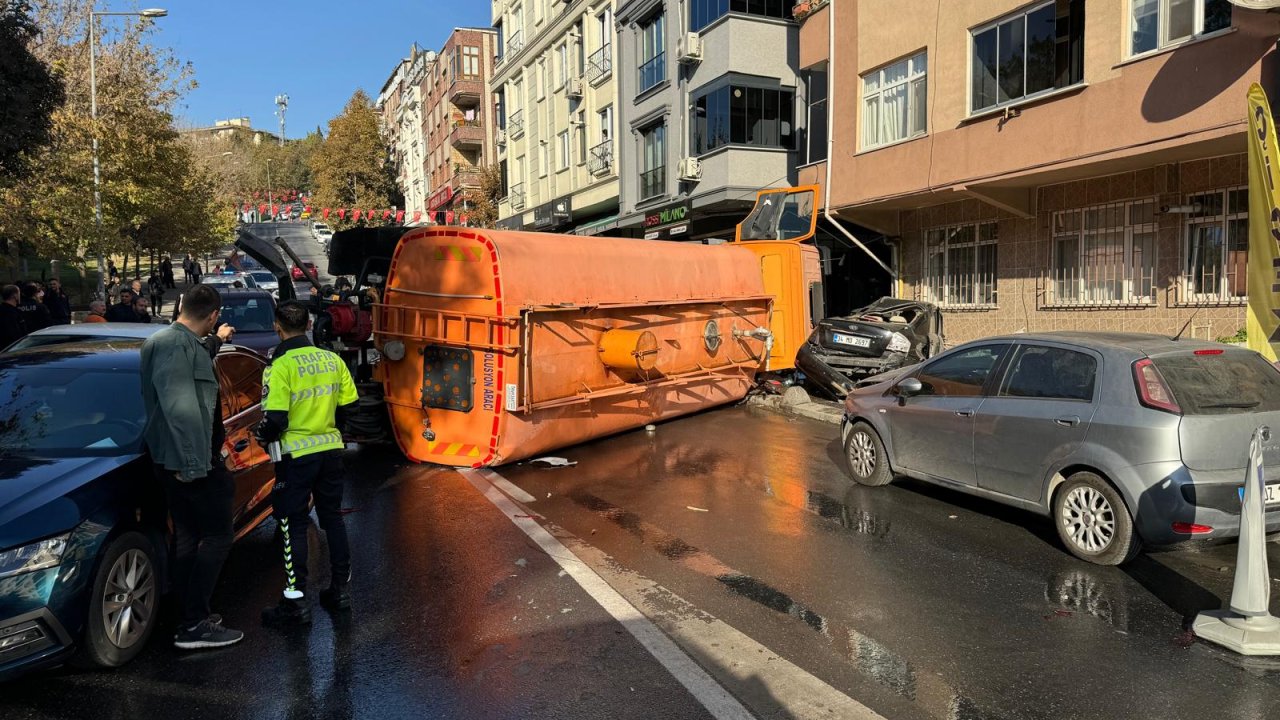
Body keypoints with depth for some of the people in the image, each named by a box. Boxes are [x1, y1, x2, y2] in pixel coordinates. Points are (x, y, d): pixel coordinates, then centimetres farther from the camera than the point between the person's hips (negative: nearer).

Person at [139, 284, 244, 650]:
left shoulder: (162, 341, 13)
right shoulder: (177, 344, -19)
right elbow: (179, 407, -26)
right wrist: (193, 464, -26)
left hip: (173, 459, 11)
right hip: (189, 459, -11)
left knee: (187, 536, 15)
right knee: (218, 536, -4)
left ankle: (192, 617, 24)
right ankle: (194, 625, -1)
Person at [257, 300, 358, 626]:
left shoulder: (280, 367, -15)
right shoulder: (332, 359, 1)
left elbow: (275, 419, -19)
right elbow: (349, 405, 6)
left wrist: (263, 436, 2)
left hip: (296, 455, -5)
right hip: (331, 449, 5)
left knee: (293, 525, 4)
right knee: (332, 517, 17)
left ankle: (296, 601, 7)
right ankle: (340, 589, 25)